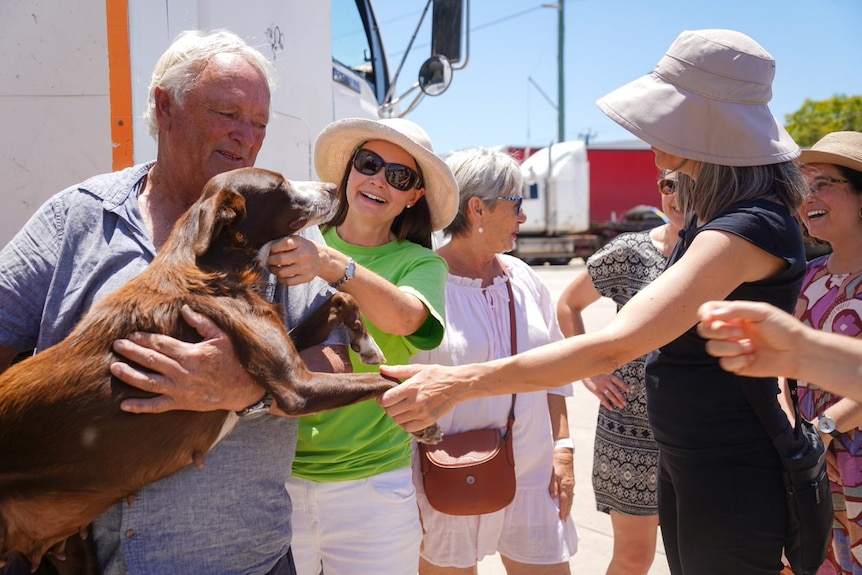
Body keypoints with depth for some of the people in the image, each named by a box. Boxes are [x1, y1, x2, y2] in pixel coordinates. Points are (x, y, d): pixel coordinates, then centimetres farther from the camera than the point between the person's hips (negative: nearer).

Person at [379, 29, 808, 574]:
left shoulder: (749, 228, -26)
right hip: (685, 464, 9)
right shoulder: (715, 214, 5)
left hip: (735, 477, -9)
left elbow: (613, 346, -35)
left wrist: (460, 382, -36)